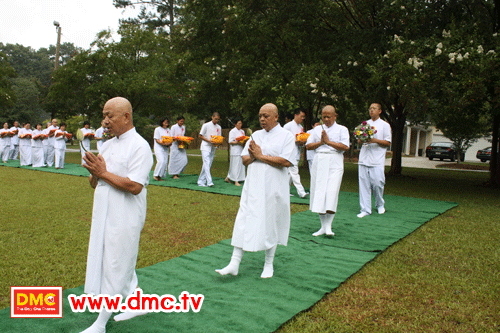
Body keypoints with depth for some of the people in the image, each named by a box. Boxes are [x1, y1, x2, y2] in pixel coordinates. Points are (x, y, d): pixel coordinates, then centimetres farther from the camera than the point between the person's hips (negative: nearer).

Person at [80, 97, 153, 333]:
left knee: (115, 269, 2)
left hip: (125, 219, -8)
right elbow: (94, 183, 15)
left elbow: (135, 186, -22)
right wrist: (94, 174, -8)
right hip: (103, 215, 8)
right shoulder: (107, 145, 12)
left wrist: (103, 173, -17)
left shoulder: (140, 147, -13)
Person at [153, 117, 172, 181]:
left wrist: (170, 143, -8)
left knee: (165, 162, 0)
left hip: (166, 148, 6)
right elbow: (157, 140, -8)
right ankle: (156, 175, -9)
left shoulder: (168, 130, 15)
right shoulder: (157, 129, -2)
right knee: (161, 161, -21)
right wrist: (163, 143, -24)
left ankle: (160, 176, 7)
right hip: (159, 148, -6)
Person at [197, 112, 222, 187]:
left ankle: (201, 182, 13)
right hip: (205, 147, -5)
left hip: (213, 148, 5)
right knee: (207, 164, -16)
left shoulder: (218, 127, 12)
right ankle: (209, 182, -22)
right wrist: (209, 141, -16)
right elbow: (200, 136, -3)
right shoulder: (206, 125, -3)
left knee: (208, 165, 5)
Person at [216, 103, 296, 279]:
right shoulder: (256, 135, 14)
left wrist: (261, 155, -12)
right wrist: (253, 155, -11)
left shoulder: (286, 136, -1)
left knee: (271, 224, 4)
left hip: (273, 188, -4)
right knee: (244, 221, 0)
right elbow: (245, 159, 12)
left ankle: (269, 264, 21)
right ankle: (234, 264, 4)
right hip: (253, 186, 4)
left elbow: (286, 161, -15)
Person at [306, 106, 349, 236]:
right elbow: (308, 146, 10)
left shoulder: (342, 129, 8)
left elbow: (345, 147, -7)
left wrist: (328, 141, -7)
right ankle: (323, 226, 11)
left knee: (331, 192, -14)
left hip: (334, 163, -3)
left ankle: (328, 226, -5)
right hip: (318, 163, 4)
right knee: (318, 193, 1)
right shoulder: (317, 129, 19)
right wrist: (320, 142, -5)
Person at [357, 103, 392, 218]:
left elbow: (388, 143, 2)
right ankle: (365, 209, 4)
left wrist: (375, 140, -13)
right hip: (364, 159, 3)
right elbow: (359, 141, 19)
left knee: (378, 183, -4)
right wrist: (361, 140, -5)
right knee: (363, 184, -1)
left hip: (377, 160, -3)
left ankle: (380, 205, 22)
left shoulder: (385, 125, 6)